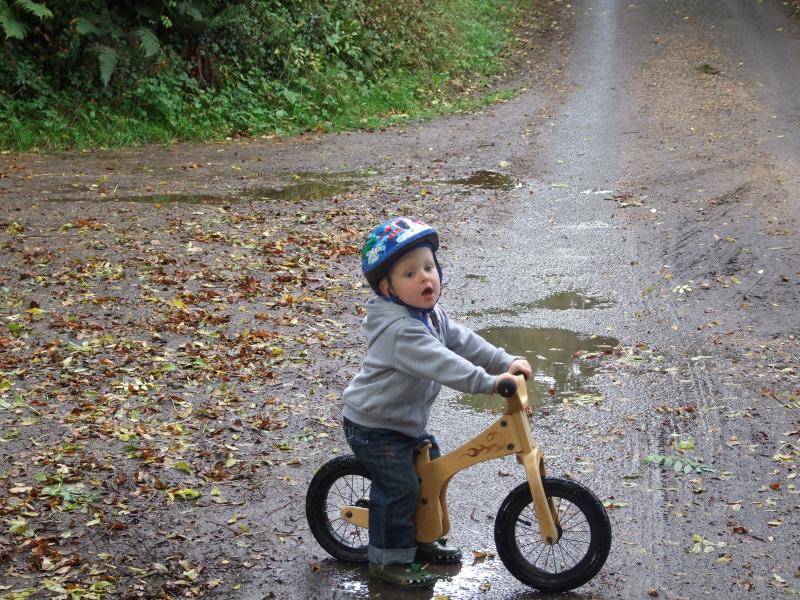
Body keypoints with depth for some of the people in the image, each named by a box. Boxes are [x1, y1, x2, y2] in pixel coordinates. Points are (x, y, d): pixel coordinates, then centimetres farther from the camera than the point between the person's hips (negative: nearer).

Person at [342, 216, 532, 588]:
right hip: (373, 427, -10)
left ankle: (419, 539, 34)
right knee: (399, 488, -8)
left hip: (406, 420, 10)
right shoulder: (400, 330, -32)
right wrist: (489, 381, -46)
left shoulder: (431, 313, 1)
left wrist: (506, 362, -8)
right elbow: (440, 362, -41)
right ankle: (387, 559, 8)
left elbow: (463, 342, 2)